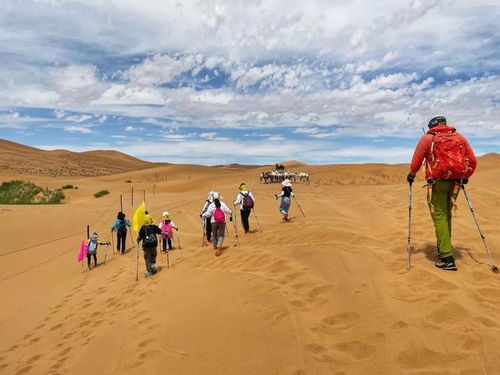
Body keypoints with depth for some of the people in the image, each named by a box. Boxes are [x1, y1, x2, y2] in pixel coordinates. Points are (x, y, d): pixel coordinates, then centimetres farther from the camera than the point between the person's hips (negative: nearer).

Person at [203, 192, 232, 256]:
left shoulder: (211, 205, -4)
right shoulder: (223, 204, -2)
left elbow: (208, 214, -4)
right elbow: (228, 211, -2)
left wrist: (203, 215, 15)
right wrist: (231, 215, 19)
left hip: (214, 222, 0)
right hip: (222, 222, 0)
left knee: (214, 234, 19)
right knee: (221, 235, 5)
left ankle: (215, 247, 32)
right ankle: (219, 246, -17)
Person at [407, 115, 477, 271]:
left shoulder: (427, 138, 2)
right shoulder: (460, 137, 14)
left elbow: (417, 160, -3)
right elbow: (473, 161, 13)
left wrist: (411, 175, 14)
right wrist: (465, 177, 28)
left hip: (437, 182, -5)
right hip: (455, 182, 5)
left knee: (439, 217, -4)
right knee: (446, 215, 18)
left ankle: (447, 258, -8)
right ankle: (443, 249, 28)